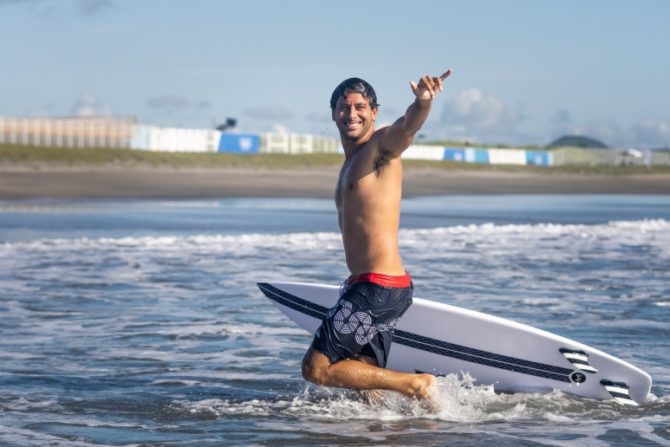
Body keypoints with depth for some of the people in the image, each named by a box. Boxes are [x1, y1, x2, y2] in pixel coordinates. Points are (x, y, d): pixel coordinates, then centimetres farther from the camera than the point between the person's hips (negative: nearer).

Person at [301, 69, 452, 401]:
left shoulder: (382, 146, -8)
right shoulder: (351, 162, 21)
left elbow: (407, 126, -32)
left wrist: (422, 102, -53)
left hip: (379, 288, -10)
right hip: (365, 286, 10)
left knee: (316, 368, -7)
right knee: (366, 376, 15)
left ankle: (416, 385, -4)